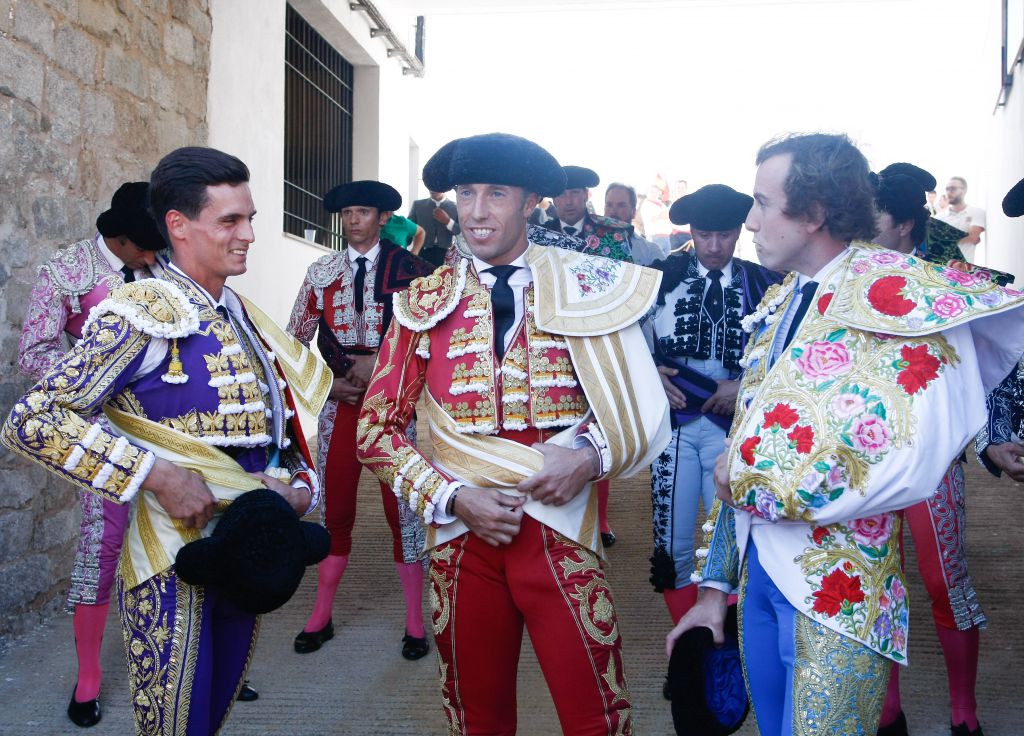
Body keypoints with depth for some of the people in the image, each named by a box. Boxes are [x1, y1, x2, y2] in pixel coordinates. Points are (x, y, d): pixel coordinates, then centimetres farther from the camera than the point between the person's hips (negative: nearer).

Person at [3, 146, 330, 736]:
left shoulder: (244, 318, 9)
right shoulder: (144, 311, -14)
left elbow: (281, 431, 16)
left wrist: (300, 488, -4)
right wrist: (155, 474, -24)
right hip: (177, 561, -7)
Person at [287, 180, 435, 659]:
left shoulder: (409, 268, -1)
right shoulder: (321, 272, 8)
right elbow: (295, 340, 11)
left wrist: (381, 360, -13)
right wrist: (328, 382, -3)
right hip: (340, 403, 3)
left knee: (402, 510, 2)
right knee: (335, 512, 8)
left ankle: (415, 622, 14)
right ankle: (321, 616, 22)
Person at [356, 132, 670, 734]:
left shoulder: (589, 290, -1)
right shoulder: (425, 302, 2)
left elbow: (646, 415, 4)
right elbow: (376, 428, 3)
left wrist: (590, 456, -15)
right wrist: (451, 497, -9)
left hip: (562, 536, -1)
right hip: (461, 537, 2)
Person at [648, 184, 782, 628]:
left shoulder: (764, 284, 3)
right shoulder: (662, 276, 4)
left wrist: (745, 386, -9)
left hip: (732, 425, -1)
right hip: (673, 421, 1)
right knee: (673, 544, 5)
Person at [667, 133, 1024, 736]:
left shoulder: (903, 295, -14)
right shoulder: (779, 304, 11)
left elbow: (910, 465, -27)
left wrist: (753, 478, -15)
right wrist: (714, 588, 12)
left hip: (838, 593, -7)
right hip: (757, 572, 7)